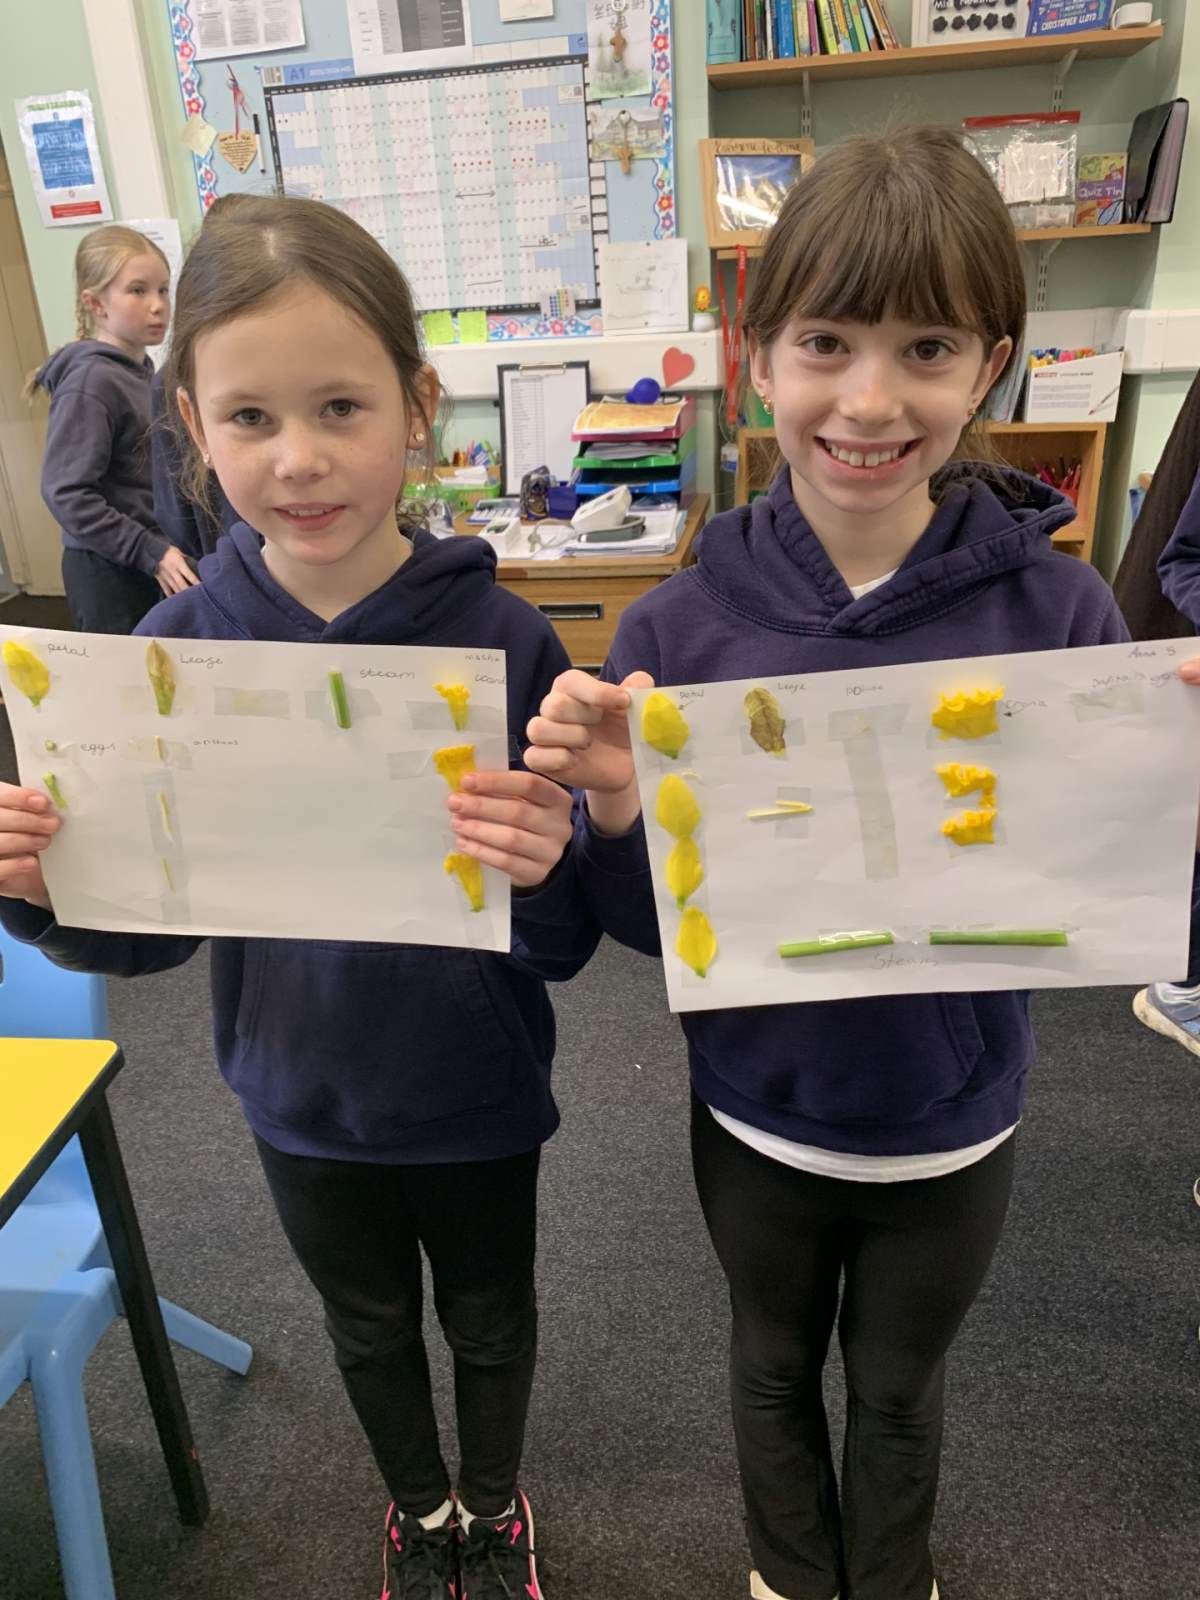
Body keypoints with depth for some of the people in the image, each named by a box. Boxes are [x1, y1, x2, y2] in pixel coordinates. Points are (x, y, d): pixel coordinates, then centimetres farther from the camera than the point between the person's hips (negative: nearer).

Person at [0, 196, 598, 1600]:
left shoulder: (501, 638, -22)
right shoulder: (176, 648, -15)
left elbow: (565, 945, -16)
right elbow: (149, 926, -5)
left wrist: (545, 872, -38)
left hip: (472, 1096, -2)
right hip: (299, 1093, 2)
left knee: (488, 1317, 25)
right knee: (369, 1327, 28)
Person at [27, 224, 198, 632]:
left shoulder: (139, 369, 8)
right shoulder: (92, 380, -16)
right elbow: (66, 492, -20)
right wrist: (152, 553, -22)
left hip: (149, 567, 8)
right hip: (109, 572, -8)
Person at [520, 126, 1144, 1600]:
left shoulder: (1060, 616, -18)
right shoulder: (679, 628, -17)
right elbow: (646, 927, -10)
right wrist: (615, 811, -30)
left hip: (952, 1123, 0)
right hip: (758, 1111, 1)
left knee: (899, 1389, 27)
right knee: (774, 1365, 28)